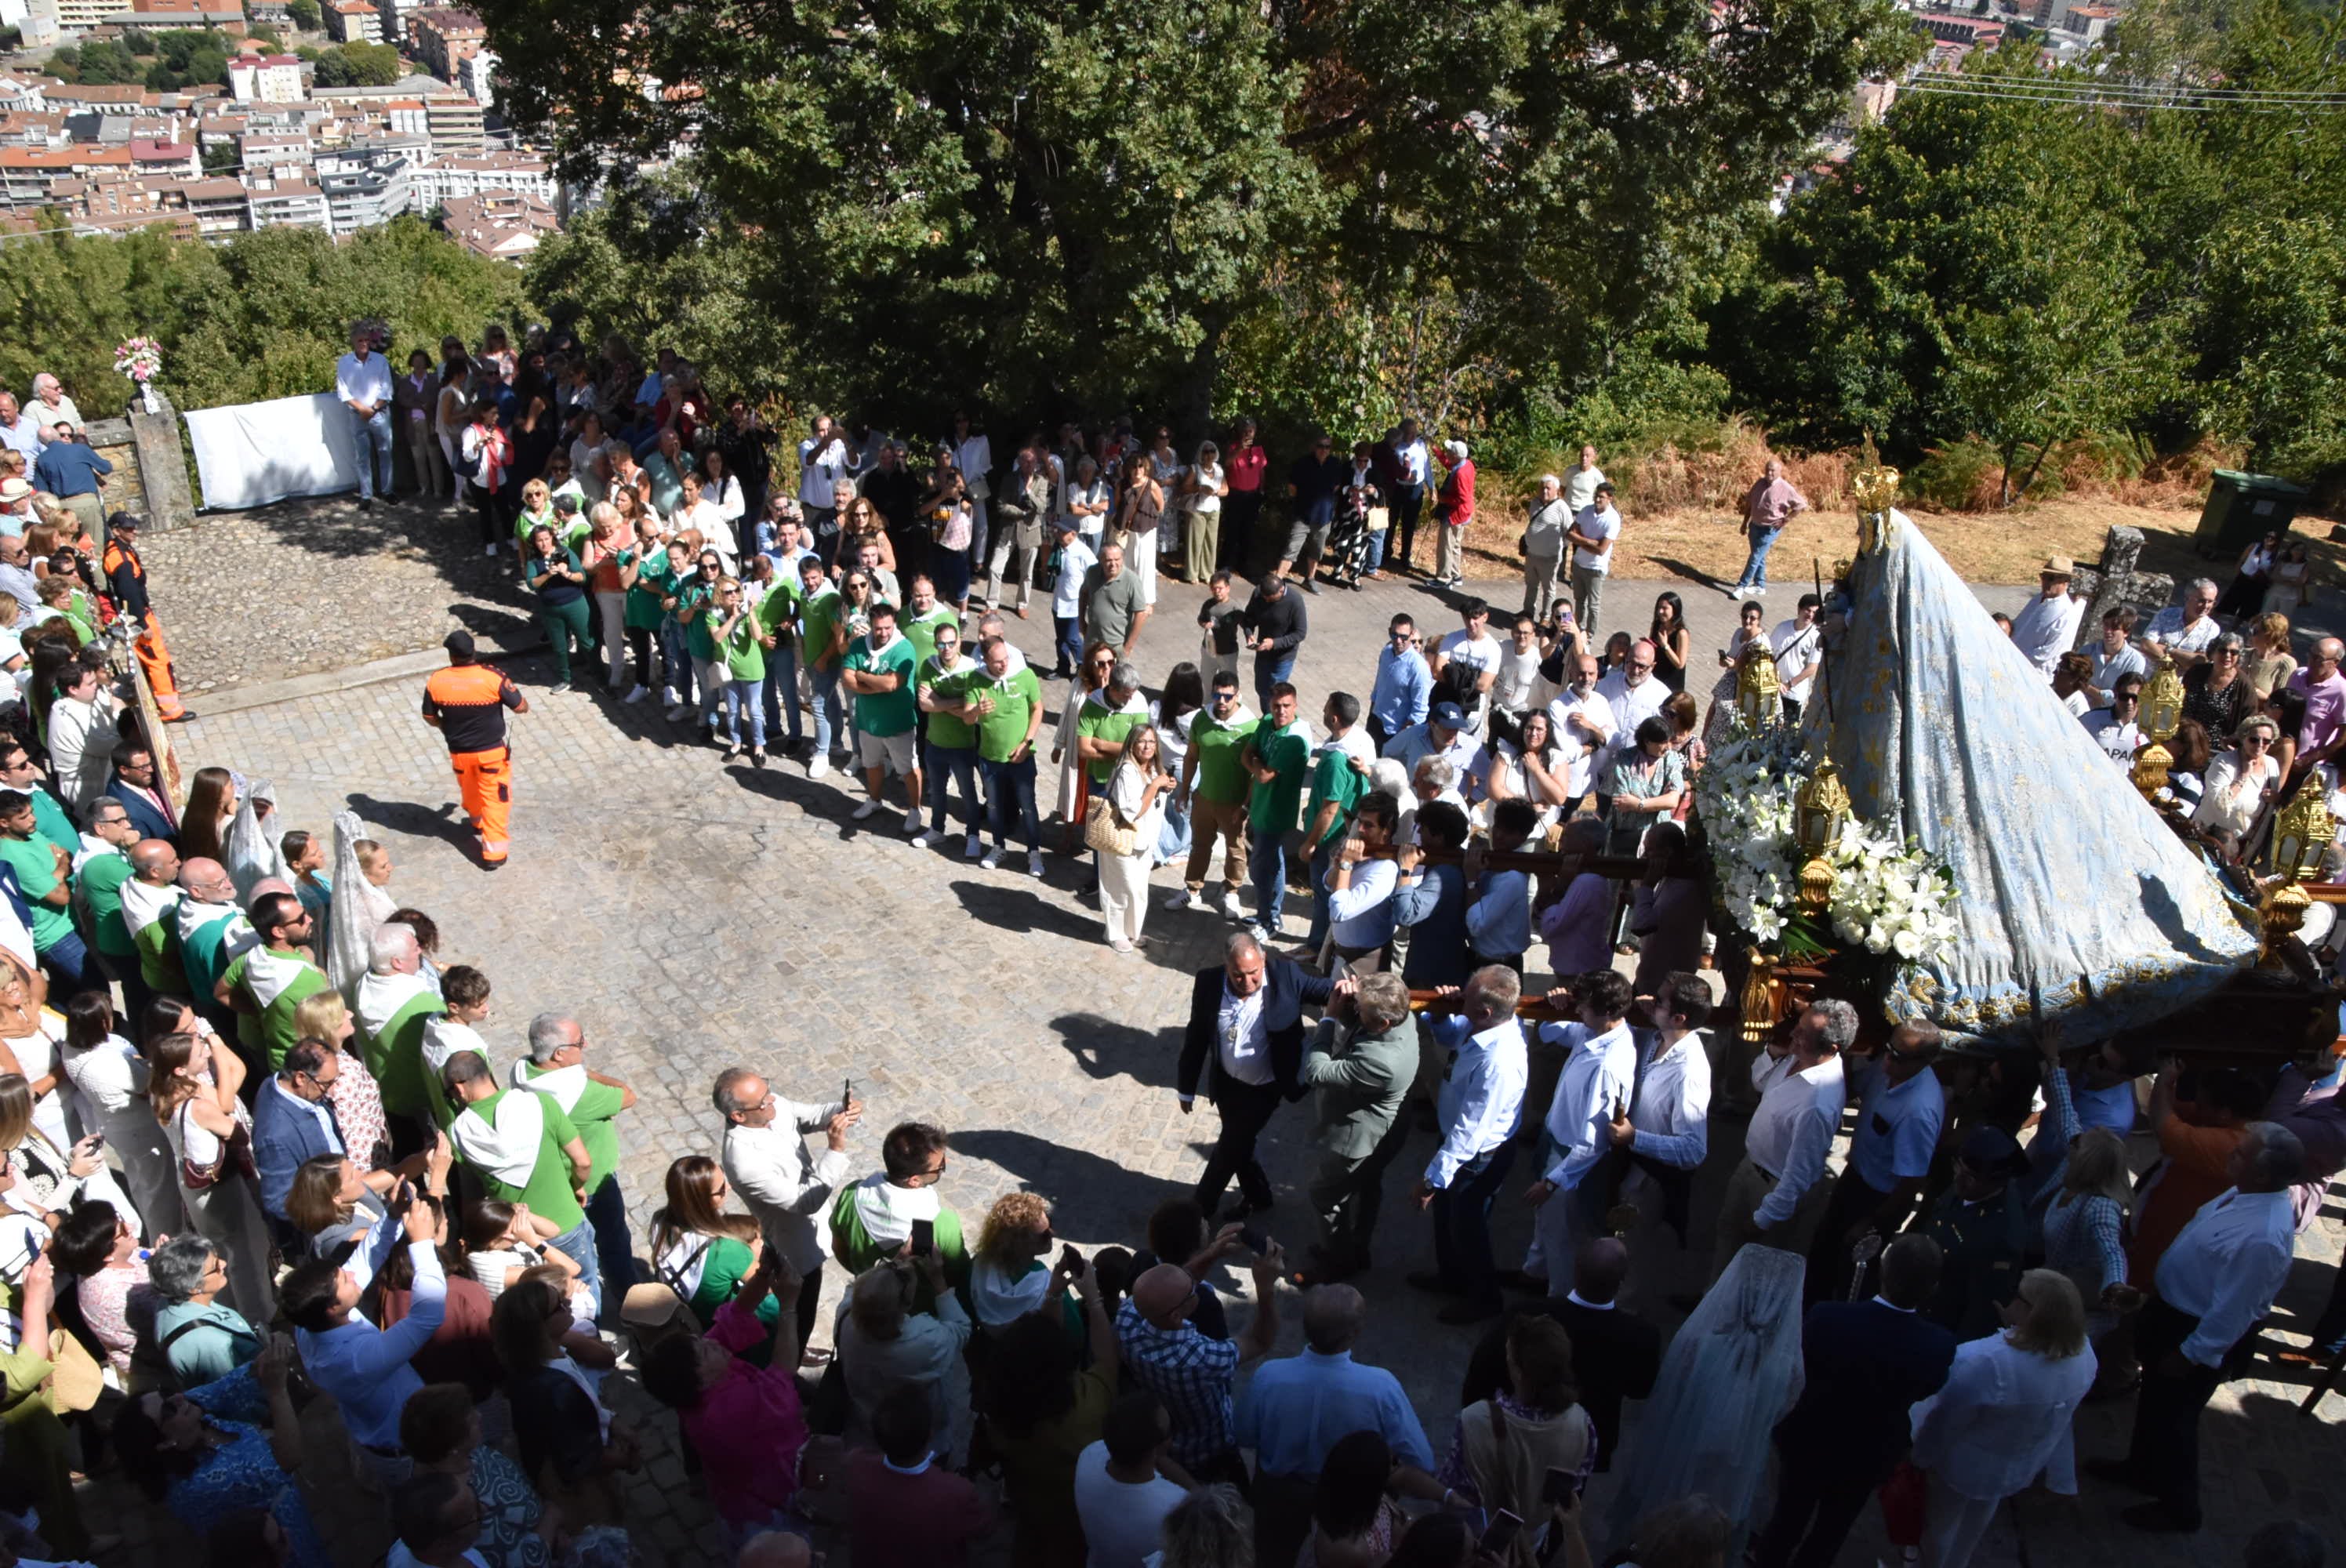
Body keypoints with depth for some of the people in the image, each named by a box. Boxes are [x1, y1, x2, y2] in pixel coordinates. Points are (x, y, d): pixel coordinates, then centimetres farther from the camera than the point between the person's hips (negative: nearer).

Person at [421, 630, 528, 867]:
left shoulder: (436, 682, -12)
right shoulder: (493, 677, -21)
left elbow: (429, 717, 2)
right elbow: (521, 707, -12)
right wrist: (525, 702, 13)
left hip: (458, 751, 3)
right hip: (492, 750, -3)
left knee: (470, 791, 28)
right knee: (495, 798, 9)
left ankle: (478, 823, 55)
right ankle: (494, 852, 8)